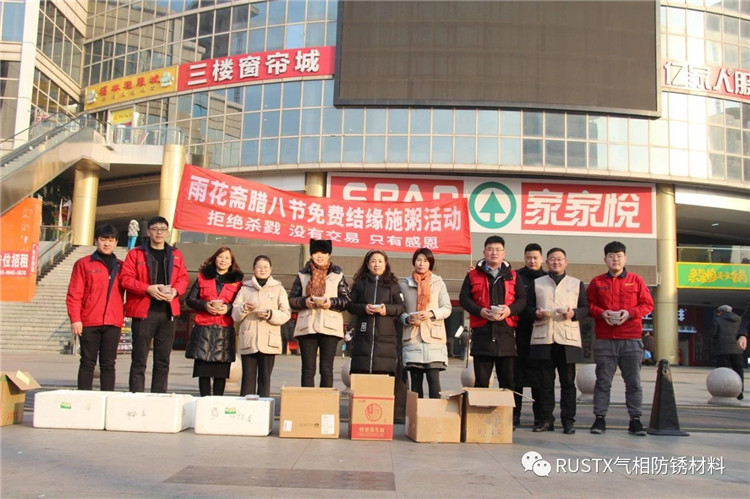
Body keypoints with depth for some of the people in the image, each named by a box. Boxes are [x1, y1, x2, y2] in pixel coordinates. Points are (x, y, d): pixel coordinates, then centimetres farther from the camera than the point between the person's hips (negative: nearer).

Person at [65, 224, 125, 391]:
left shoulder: (121, 266, 13)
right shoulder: (83, 264, 3)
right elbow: (74, 294, -1)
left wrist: (122, 316, 4)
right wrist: (75, 319, -9)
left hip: (113, 322, 2)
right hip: (89, 322, -2)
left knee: (108, 364, 5)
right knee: (88, 363, 3)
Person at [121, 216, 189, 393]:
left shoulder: (176, 255, 14)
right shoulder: (135, 253, 4)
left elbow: (183, 278, 12)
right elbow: (126, 279, -4)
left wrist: (175, 290, -9)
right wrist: (148, 289, -17)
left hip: (168, 312, 3)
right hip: (143, 311, -3)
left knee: (163, 359, 7)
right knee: (139, 360, -1)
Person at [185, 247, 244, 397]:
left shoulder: (237, 281, 10)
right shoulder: (203, 277, 13)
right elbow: (189, 300, 10)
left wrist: (228, 308, -10)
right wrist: (205, 305, -8)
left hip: (225, 330, -1)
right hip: (203, 328, 1)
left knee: (221, 372, -1)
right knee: (203, 370, 0)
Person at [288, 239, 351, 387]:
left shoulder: (338, 275, 7)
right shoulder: (303, 275, 10)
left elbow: (346, 300, 6)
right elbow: (291, 299, 9)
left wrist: (332, 302, -13)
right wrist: (304, 301, -11)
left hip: (330, 326, -1)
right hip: (307, 327, 1)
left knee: (327, 369, 0)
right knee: (308, 369, 3)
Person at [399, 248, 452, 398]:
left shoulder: (438, 282, 10)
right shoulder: (404, 283, 11)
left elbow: (447, 308, 6)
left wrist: (432, 313, -12)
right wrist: (407, 318, -11)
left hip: (434, 337, -1)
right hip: (412, 337, 1)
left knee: (434, 379, -9)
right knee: (415, 381, 3)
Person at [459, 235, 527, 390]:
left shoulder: (512, 276, 14)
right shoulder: (473, 275, 11)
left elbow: (522, 299, 9)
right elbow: (464, 298, 4)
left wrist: (510, 310, -12)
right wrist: (479, 311, -13)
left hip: (506, 331, 1)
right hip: (482, 330, -1)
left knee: (508, 380, 4)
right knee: (481, 380, 3)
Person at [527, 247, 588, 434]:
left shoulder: (577, 284, 14)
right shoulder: (537, 283, 16)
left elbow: (585, 308, 9)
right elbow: (528, 306, 12)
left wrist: (574, 313, -11)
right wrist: (536, 313, -8)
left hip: (568, 338, -1)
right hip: (543, 338, 1)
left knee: (568, 382, 1)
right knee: (545, 381, 3)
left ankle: (568, 420, 6)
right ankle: (546, 419, 10)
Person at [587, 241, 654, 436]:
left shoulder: (636, 280, 8)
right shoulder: (597, 282, 8)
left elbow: (647, 304, 7)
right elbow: (589, 305, 9)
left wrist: (630, 313, -9)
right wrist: (601, 313, -11)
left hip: (631, 339, 0)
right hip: (604, 339, 0)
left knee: (633, 381, 1)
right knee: (603, 381, 3)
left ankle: (635, 420, 9)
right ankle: (599, 418, 9)